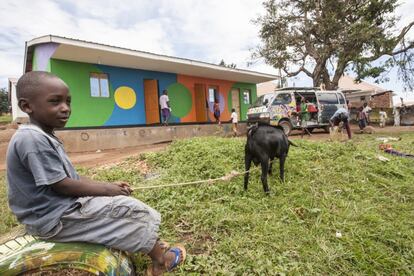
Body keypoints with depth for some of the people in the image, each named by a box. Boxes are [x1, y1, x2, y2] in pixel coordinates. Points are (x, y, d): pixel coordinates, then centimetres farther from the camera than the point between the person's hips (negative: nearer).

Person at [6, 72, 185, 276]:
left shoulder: (43, 137, 9)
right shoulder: (32, 139, -23)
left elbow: (72, 177, 10)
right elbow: (62, 185, -24)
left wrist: (107, 186, 2)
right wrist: (106, 189, -14)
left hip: (65, 207, 10)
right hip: (56, 219, -10)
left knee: (125, 203, 15)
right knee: (132, 210, -9)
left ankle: (153, 246, 25)